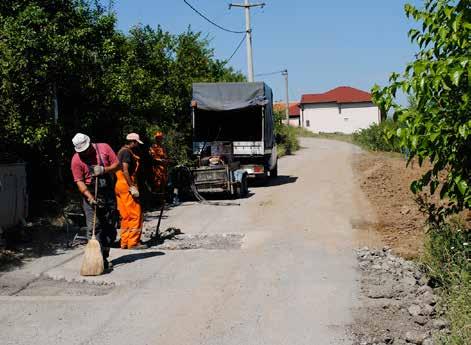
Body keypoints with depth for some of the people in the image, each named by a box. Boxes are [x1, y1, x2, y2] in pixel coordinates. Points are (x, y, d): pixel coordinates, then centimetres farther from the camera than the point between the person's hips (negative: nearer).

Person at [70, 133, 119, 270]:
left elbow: (116, 165, 2)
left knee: (110, 226, 6)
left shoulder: (104, 148, -2)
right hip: (90, 194, -2)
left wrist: (104, 170, -17)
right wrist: (90, 197, -24)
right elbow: (79, 182, -12)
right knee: (94, 228, -9)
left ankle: (104, 257, 17)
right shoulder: (76, 160, -8)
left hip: (108, 193, 3)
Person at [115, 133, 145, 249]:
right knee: (135, 214, -7)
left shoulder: (122, 151, 19)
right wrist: (132, 187, -22)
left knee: (126, 216, 12)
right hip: (126, 185, -10)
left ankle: (125, 242, 14)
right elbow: (125, 170, -20)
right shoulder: (127, 152, -11)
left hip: (119, 186, 10)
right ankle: (133, 242, -7)